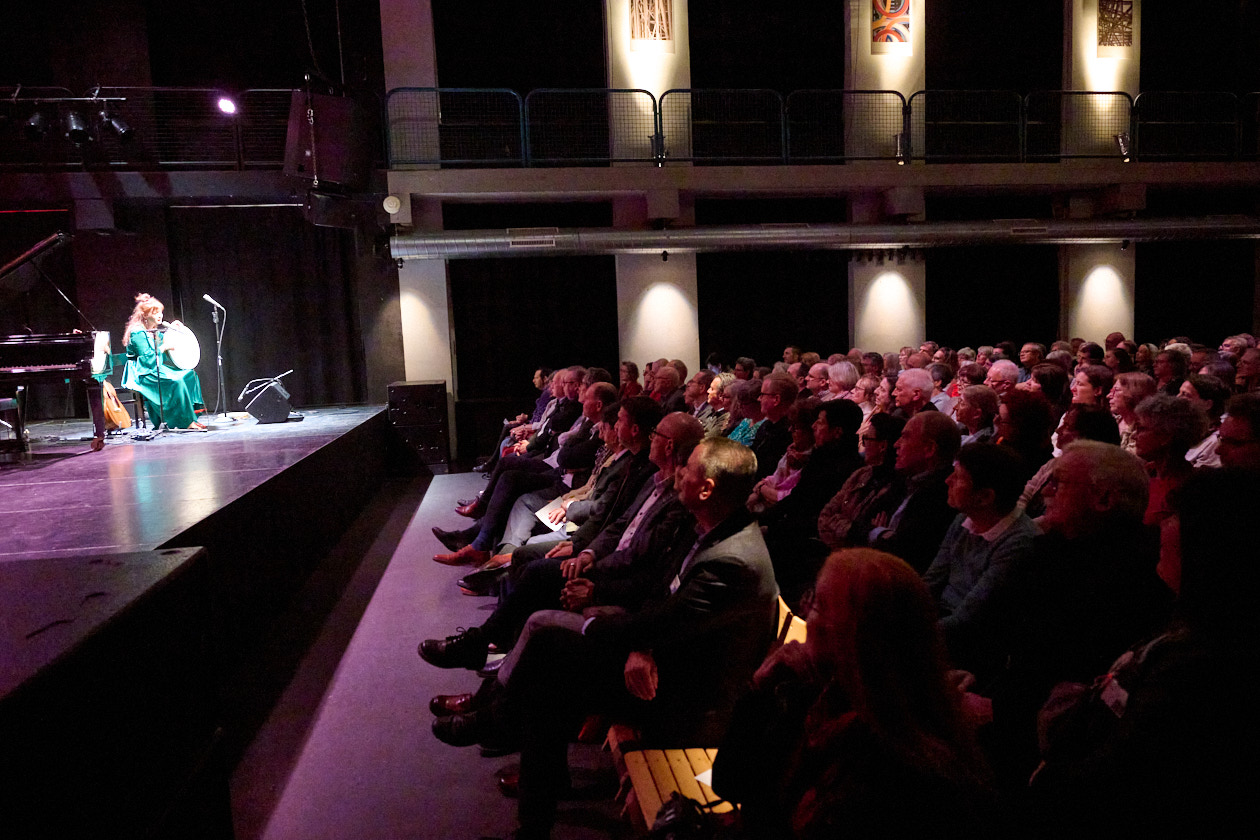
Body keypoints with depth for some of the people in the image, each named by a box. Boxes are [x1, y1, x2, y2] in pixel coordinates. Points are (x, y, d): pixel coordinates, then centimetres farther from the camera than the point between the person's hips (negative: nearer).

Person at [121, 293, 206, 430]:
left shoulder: (154, 331, 12)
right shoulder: (137, 333, -15)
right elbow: (148, 359, -23)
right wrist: (163, 347, -16)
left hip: (158, 369, 10)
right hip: (143, 374, -10)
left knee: (190, 374, 2)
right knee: (176, 381, -30)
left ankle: (193, 415, -2)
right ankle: (187, 422, -24)